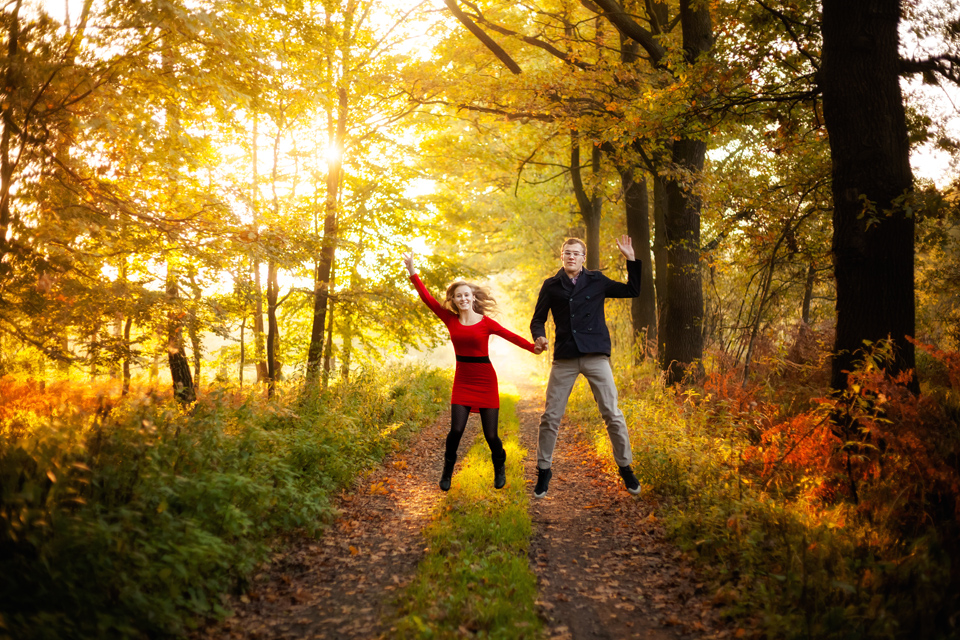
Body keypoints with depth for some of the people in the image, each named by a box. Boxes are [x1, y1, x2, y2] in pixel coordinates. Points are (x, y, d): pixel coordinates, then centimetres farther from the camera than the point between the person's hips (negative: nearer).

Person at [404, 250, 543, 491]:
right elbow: (427, 298, -2)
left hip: (485, 381, -2)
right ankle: (447, 472, 12)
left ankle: (499, 469, 30)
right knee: (456, 429, -11)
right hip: (462, 381, 2)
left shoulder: (486, 323, -6)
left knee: (490, 434, 1)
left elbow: (511, 336, -15)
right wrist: (412, 271, -7)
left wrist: (534, 348, -28)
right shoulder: (450, 319, 1)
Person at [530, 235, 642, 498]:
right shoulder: (551, 286, 9)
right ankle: (543, 471, 14)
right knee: (550, 417, 0)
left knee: (612, 414, 0)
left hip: (595, 356, 0)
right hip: (564, 359, 0)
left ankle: (626, 468, 16)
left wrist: (631, 260, 7)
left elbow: (632, 290, 16)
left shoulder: (596, 281, 9)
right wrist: (539, 336, -9)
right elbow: (538, 319, 12)